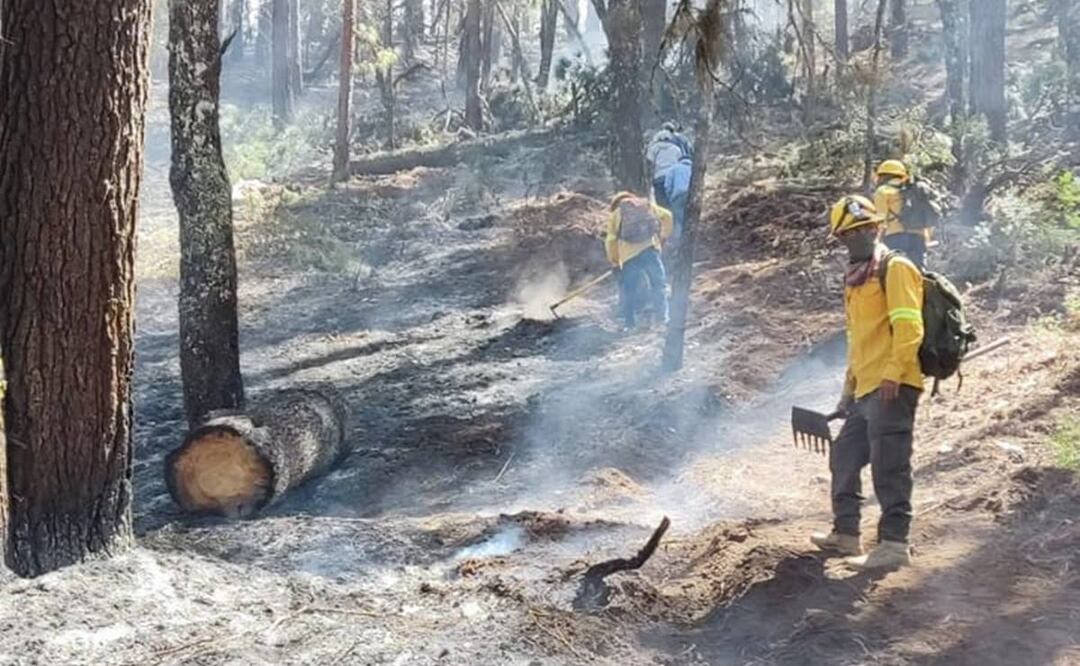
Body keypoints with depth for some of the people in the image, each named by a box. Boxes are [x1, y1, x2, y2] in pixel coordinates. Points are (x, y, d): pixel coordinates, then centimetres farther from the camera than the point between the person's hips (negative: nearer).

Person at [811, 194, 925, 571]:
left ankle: (894, 544, -7)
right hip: (866, 391, 10)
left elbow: (909, 326, -16)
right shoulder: (856, 280, 22)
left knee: (888, 466, -9)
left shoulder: (895, 269, -6)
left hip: (891, 388, -10)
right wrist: (849, 389, 24)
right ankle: (846, 533, 26)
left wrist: (893, 373, -22)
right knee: (844, 458, 15)